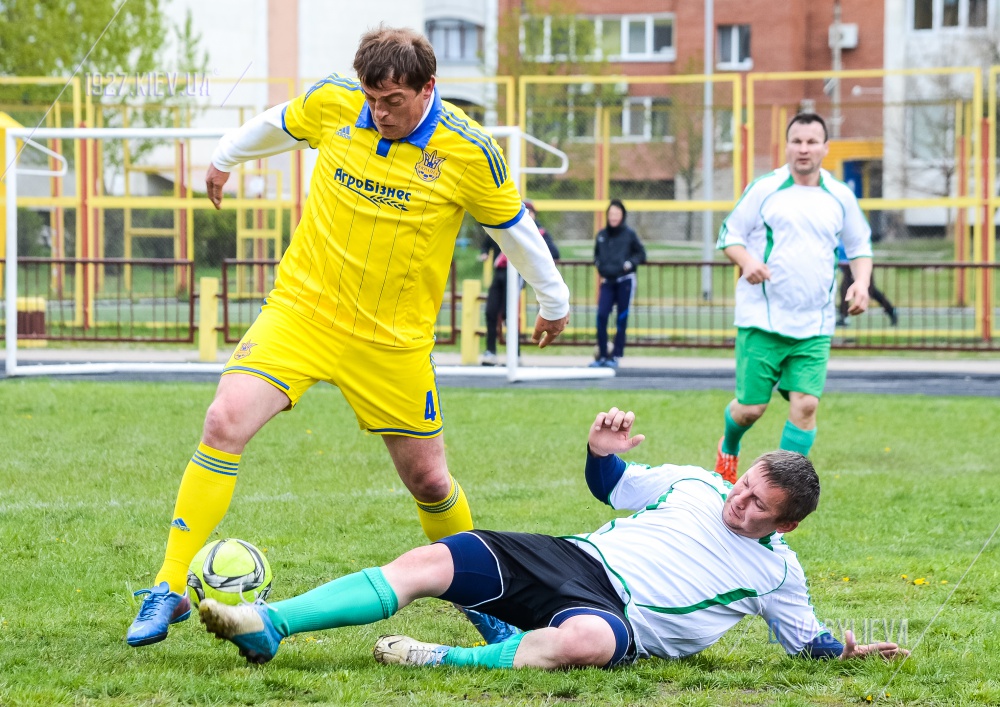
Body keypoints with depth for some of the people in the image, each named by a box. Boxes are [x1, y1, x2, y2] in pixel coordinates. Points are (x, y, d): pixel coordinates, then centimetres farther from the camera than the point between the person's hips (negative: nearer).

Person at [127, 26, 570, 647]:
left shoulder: (469, 152, -13)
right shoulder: (332, 103, -8)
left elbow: (515, 227, 4)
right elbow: (276, 126, 16)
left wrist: (555, 303, 16)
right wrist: (224, 158, 33)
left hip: (394, 339, -1)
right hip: (303, 308, 1)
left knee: (428, 480, 6)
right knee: (225, 423, -19)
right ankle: (171, 590, -12)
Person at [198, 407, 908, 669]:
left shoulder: (777, 570, 10)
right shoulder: (693, 484, 18)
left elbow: (805, 637, 19)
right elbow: (610, 485, 28)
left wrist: (846, 651, -1)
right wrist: (602, 452, 6)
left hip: (623, 616, -4)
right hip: (575, 560, 4)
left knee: (583, 640, -46)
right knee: (429, 562, -17)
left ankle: (449, 661, -36)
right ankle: (269, 625, -23)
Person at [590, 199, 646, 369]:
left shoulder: (629, 234, -2)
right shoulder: (601, 235, 7)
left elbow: (641, 254, 4)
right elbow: (597, 255, 22)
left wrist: (629, 263, -11)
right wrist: (600, 266, 4)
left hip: (625, 280, -3)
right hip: (607, 281, 3)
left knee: (622, 318, 0)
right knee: (601, 315, -8)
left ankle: (615, 356, 7)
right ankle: (602, 355, 0)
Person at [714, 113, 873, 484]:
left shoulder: (841, 197, 8)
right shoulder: (763, 189, 0)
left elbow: (860, 246, 20)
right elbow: (730, 234, 6)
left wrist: (861, 282, 1)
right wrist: (746, 261, -15)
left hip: (815, 325, 2)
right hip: (762, 319, -2)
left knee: (805, 404, -11)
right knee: (751, 407, -2)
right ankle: (728, 449, 34)